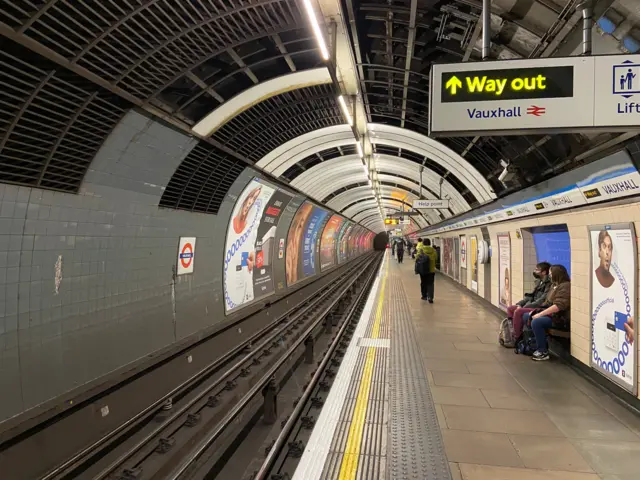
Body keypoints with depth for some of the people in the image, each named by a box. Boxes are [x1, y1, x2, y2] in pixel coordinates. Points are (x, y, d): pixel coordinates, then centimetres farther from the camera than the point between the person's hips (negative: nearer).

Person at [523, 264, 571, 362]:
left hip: (560, 318, -11)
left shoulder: (565, 286, -17)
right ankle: (534, 343, 7)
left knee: (536, 322, -30)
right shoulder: (554, 285, 15)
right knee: (526, 316, 6)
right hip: (550, 313, 11)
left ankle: (543, 352, -17)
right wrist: (537, 310, 5)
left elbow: (558, 306, -27)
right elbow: (548, 302, 20)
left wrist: (540, 314, -26)